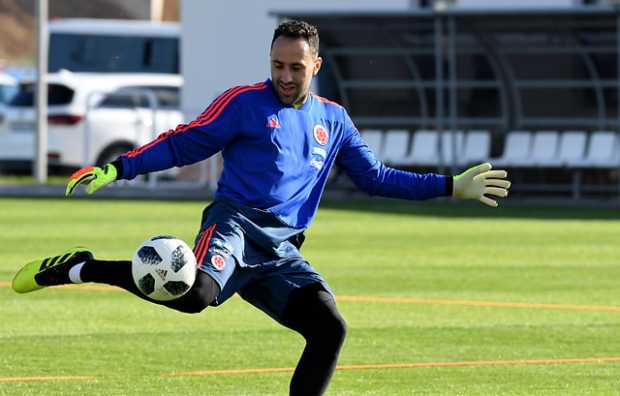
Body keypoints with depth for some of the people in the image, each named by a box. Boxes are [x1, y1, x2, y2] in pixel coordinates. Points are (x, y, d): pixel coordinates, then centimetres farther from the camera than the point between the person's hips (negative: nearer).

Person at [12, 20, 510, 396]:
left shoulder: (333, 120, 19)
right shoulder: (245, 102, 5)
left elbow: (375, 176, 26)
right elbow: (182, 143, 5)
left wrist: (451, 186, 22)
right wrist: (117, 169, -6)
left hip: (282, 250, 5)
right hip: (235, 225, -5)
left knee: (330, 328, -16)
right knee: (196, 294, -37)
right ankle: (81, 269, -20)